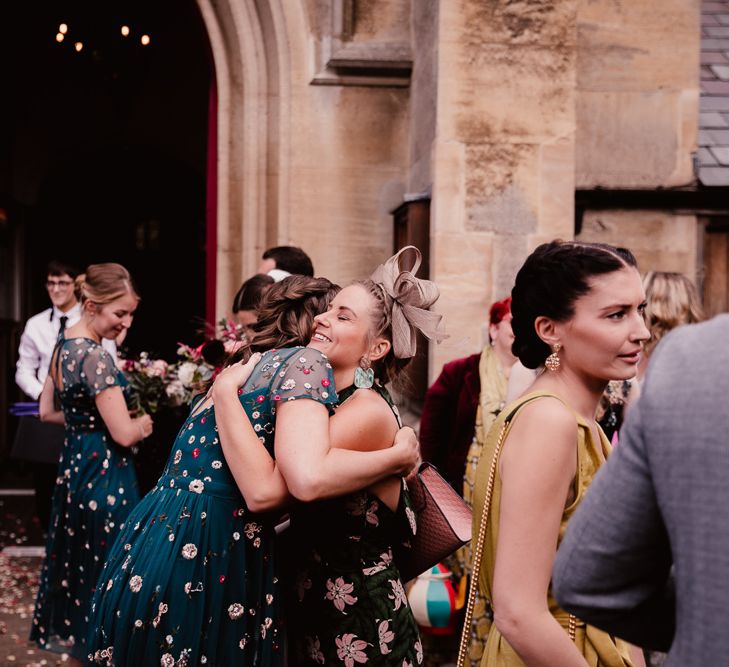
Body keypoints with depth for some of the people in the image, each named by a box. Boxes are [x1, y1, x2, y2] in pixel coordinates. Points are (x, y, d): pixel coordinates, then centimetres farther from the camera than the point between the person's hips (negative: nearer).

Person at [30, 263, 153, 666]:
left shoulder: (64, 344, 6)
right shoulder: (95, 357, -22)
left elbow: (47, 412, 17)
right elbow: (124, 434, -21)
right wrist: (144, 424, -2)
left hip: (74, 465, 10)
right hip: (103, 474, -10)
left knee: (77, 565, 20)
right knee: (104, 573, 2)